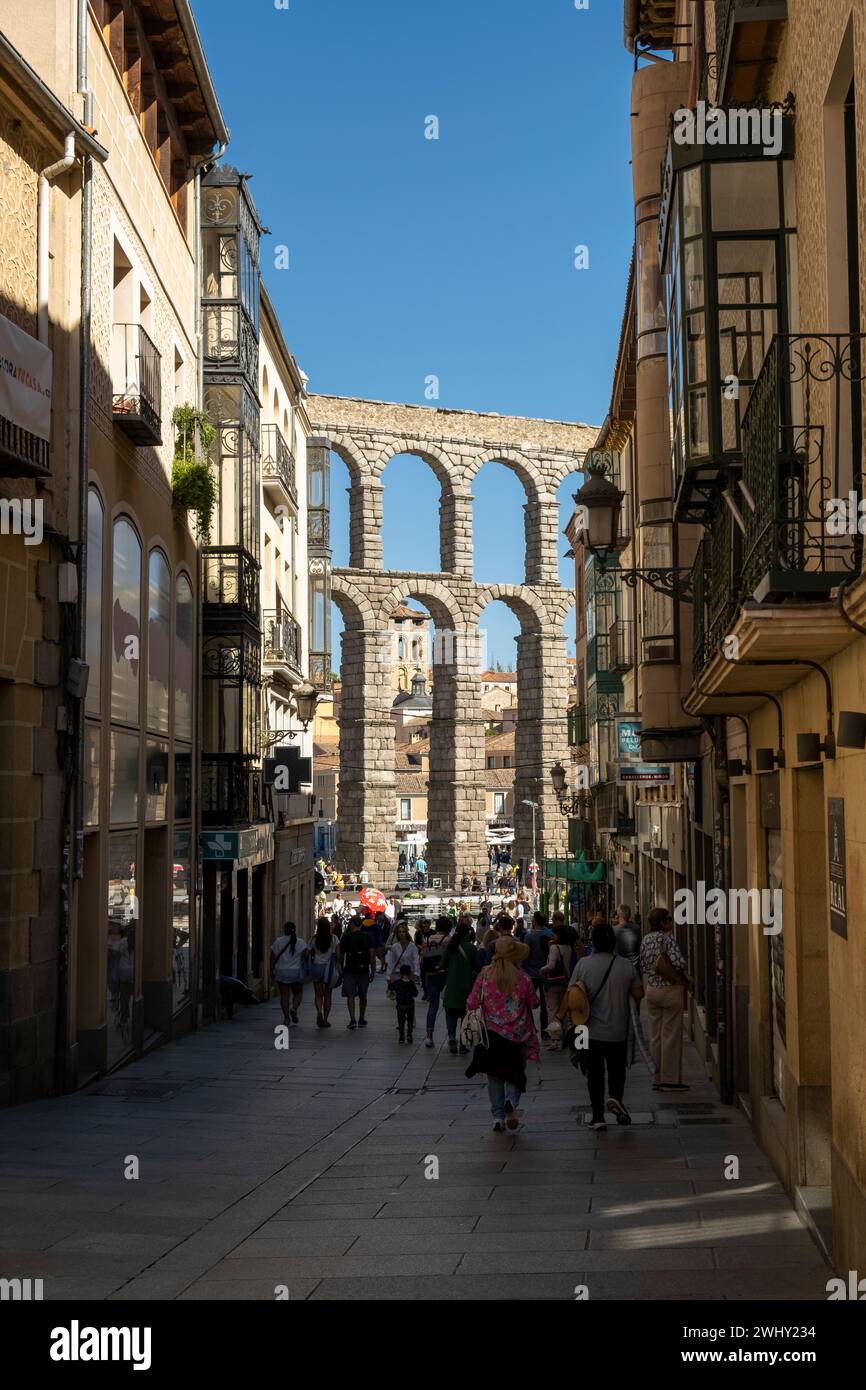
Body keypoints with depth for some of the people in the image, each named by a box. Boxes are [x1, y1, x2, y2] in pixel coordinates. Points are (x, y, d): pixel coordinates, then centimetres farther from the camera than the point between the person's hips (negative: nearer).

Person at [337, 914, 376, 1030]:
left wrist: (341, 968, 18)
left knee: (350, 996, 0)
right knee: (363, 996, 15)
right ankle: (361, 1020, 23)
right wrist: (373, 971, 4)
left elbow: (340, 955, 4)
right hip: (363, 971, 2)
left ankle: (352, 1020, -13)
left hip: (349, 971, -2)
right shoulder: (367, 937, 0)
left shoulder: (346, 937, -2)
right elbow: (372, 955, -3)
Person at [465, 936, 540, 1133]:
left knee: (494, 1075, 12)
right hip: (517, 1033, -1)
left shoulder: (485, 975, -7)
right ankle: (511, 1101, -16)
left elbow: (472, 1003, -4)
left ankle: (498, 1115, 9)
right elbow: (534, 1003, 4)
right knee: (515, 1072, 10)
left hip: (491, 1031, 1)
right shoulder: (523, 978, -8)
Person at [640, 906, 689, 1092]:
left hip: (651, 990, 7)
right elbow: (679, 962, -23)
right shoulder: (667, 937, -14)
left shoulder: (646, 939, 7)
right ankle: (670, 1079, 2)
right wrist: (685, 978, -4)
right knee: (671, 1036, -1)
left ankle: (658, 1079, 14)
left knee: (655, 1036, 10)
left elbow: (643, 966, 11)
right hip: (670, 990, -7)